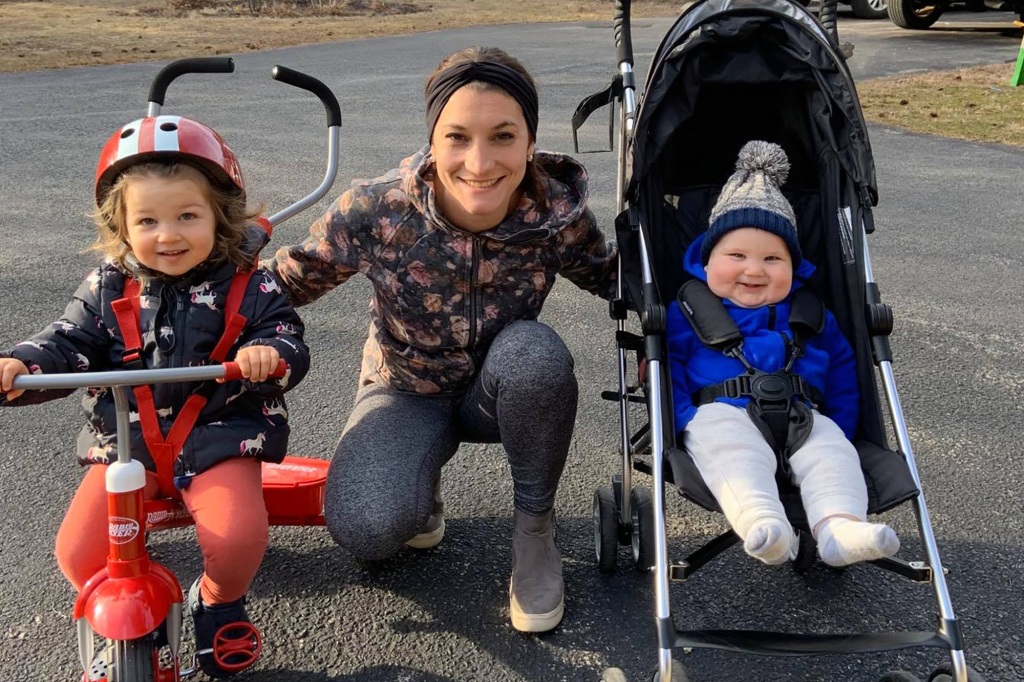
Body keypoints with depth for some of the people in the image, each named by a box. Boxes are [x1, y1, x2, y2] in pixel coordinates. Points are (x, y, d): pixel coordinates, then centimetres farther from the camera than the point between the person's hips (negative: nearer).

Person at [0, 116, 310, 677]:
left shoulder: (247, 286, -4)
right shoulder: (108, 289, 3)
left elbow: (288, 341, -7)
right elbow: (69, 344, 1)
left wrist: (270, 353, -32)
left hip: (217, 437, -2)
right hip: (124, 442, 3)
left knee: (237, 539, -26)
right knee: (79, 552, -14)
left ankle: (218, 603, 12)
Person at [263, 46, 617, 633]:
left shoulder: (558, 214, -22)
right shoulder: (376, 211, -26)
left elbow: (613, 276, 0)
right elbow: (288, 283, -9)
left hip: (504, 390, 1)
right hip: (406, 392, -1)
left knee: (534, 351, -36)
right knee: (366, 528, -30)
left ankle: (536, 525, -9)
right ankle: (420, 493, 9)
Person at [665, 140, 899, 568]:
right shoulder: (687, 312, 11)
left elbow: (842, 372, 24)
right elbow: (668, 369, 6)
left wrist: (840, 432, 11)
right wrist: (684, 421, -10)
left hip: (802, 421, 4)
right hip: (722, 415, -3)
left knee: (831, 449, -26)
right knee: (735, 454, -35)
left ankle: (839, 526, -44)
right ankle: (759, 523, -58)